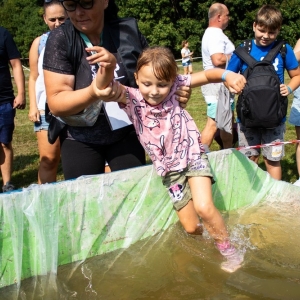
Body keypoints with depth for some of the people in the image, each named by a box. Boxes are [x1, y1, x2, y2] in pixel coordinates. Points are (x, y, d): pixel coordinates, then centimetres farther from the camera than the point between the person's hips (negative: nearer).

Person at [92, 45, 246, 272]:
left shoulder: (174, 86, -12)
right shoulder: (132, 99, -15)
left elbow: (206, 75, -5)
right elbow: (102, 89, -32)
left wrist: (227, 75, -26)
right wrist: (108, 67, -53)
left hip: (193, 156, -1)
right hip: (169, 170, 2)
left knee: (204, 207, -23)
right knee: (191, 228, 7)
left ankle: (229, 251, 1)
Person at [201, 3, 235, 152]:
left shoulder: (214, 33, 17)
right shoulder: (215, 35, -17)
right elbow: (218, 60, -30)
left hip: (223, 86, 11)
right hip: (218, 86, -11)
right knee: (213, 124, -8)